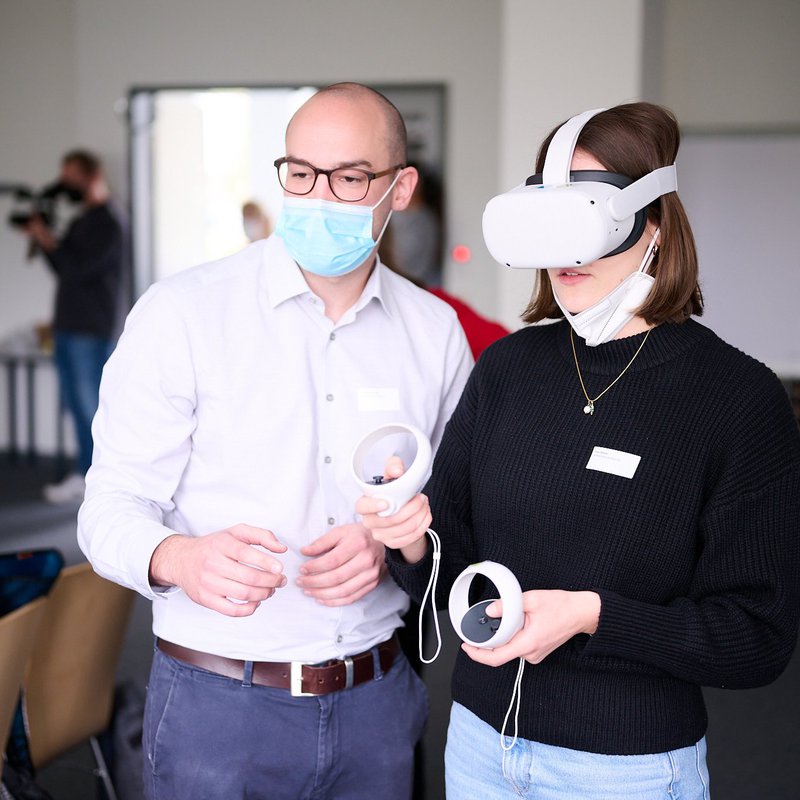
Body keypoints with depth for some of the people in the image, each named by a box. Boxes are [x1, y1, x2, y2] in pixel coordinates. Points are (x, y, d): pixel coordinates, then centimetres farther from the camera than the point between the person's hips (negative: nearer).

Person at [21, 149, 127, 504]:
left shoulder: (109, 222, -10)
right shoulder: (82, 221, 18)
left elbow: (78, 268, -18)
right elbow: (64, 268, 18)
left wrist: (49, 242, -8)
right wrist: (42, 239, 6)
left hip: (92, 329, -9)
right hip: (68, 325, 9)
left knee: (91, 405, -7)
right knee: (76, 404, 10)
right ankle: (85, 476, 16)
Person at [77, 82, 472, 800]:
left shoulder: (435, 330, 2)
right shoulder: (181, 315, -9)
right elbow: (112, 508, -9)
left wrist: (391, 544, -10)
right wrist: (182, 558, -31)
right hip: (217, 705, -3)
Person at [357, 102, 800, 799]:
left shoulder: (739, 397, -14)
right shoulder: (507, 366, -2)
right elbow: (452, 575, 2)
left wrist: (594, 614, -24)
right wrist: (416, 540, -19)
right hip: (479, 743, 4)